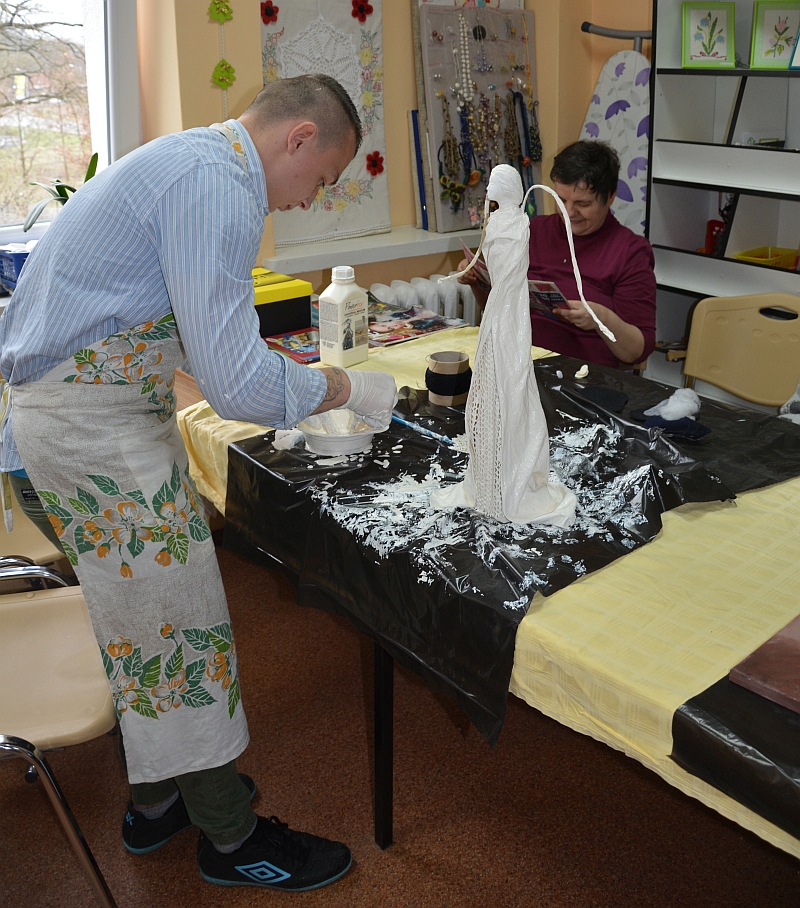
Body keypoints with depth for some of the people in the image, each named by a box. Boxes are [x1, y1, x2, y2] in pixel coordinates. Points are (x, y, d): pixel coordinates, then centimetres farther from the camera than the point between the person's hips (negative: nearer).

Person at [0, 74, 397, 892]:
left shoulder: (192, 160, 14)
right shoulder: (217, 187, -20)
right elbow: (237, 384, -26)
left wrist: (288, 380, 19)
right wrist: (345, 389, -10)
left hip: (75, 401, 11)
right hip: (93, 423, -11)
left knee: (140, 614, 19)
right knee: (175, 619, 0)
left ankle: (157, 800, 36)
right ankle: (231, 839, 19)